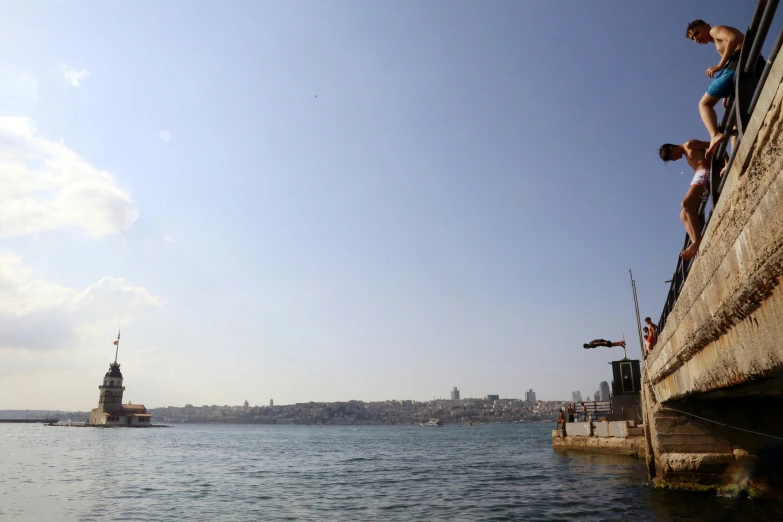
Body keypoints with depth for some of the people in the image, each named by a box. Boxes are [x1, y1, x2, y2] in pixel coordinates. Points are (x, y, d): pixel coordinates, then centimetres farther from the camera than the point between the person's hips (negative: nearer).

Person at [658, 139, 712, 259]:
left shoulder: (689, 144, 5)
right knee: (683, 214, 1)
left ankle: (698, 241, -32)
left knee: (686, 204, -25)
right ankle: (696, 243, -17)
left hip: (704, 173, -10)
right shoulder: (687, 155, 31)